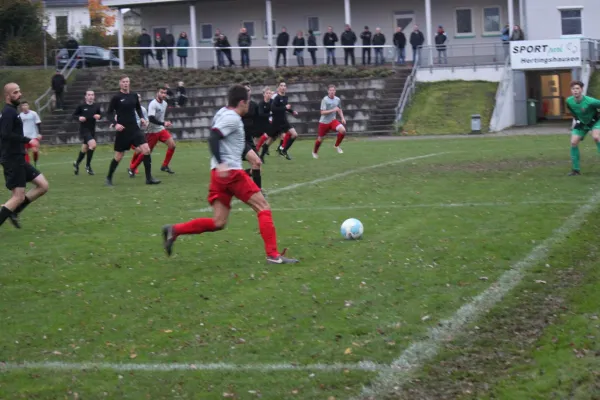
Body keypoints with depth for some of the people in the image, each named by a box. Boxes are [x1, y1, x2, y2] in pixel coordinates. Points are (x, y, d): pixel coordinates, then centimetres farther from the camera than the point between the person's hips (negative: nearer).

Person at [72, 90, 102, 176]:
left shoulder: (96, 106, 2)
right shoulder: (81, 106, -8)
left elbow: (100, 115, 15)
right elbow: (74, 115, 1)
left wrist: (99, 116, -8)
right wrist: (79, 118, -19)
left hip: (92, 130, 5)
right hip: (84, 129, -5)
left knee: (85, 149, 14)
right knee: (93, 144, -23)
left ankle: (76, 163, 40)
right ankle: (88, 165, -8)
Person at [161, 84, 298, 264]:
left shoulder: (224, 113, 18)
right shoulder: (232, 118, -10)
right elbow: (213, 138, -23)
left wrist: (249, 152, 24)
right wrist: (221, 163, -32)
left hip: (221, 173, 9)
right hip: (230, 172, -9)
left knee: (218, 223, 8)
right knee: (263, 208, 0)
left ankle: (174, 230, -1)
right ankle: (273, 255, -4)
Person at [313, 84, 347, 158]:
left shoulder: (337, 99, 1)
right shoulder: (325, 100, -15)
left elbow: (339, 110, 19)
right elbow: (322, 112, -20)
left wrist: (342, 118, 4)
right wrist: (333, 110, -28)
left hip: (333, 120, 3)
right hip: (324, 122, -3)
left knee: (343, 130, -23)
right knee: (320, 139, 7)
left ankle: (337, 145, -1)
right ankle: (314, 152, 36)